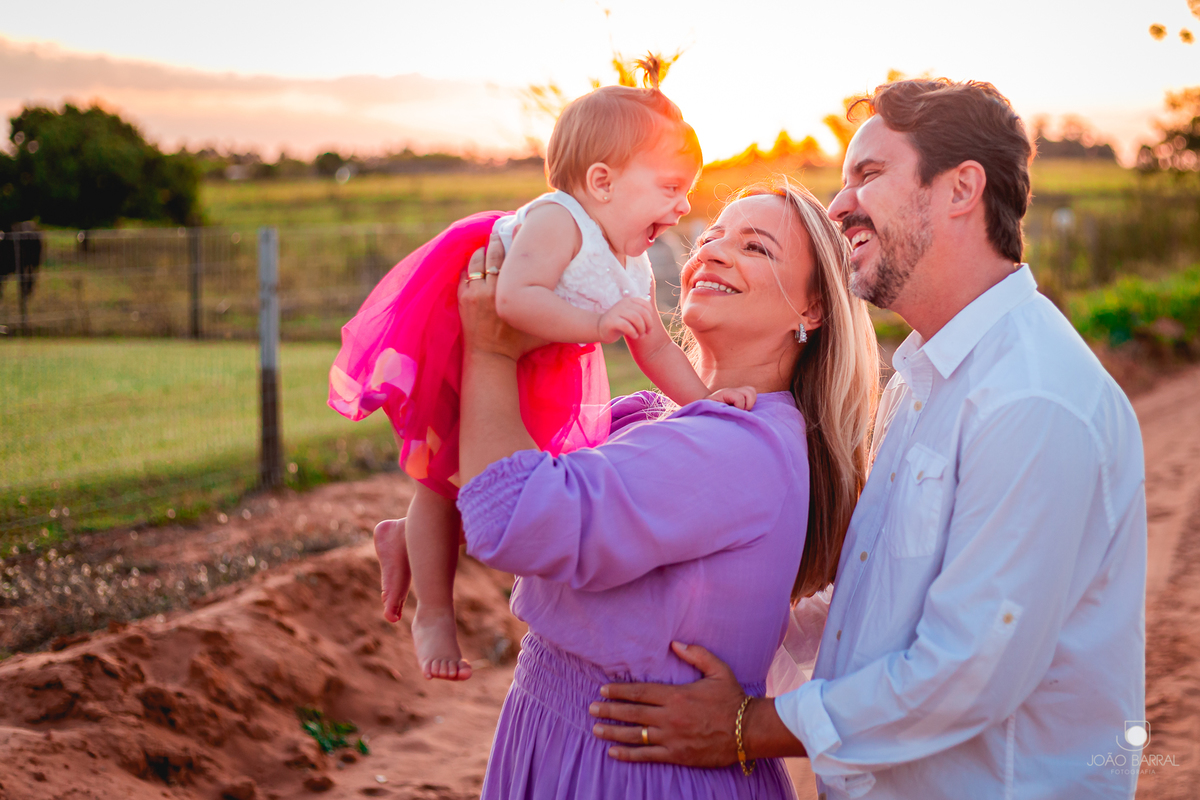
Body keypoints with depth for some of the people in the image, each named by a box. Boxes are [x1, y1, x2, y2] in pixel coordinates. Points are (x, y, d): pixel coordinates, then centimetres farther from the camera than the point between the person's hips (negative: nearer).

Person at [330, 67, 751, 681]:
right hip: (458, 348, -8)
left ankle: (405, 544, 37)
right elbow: (516, 298, -45)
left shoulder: (634, 271, -6)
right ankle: (434, 613, 17)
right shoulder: (556, 221, -33)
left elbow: (655, 347, -1)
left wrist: (705, 400, -13)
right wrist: (596, 323, -49)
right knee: (445, 477, 2)